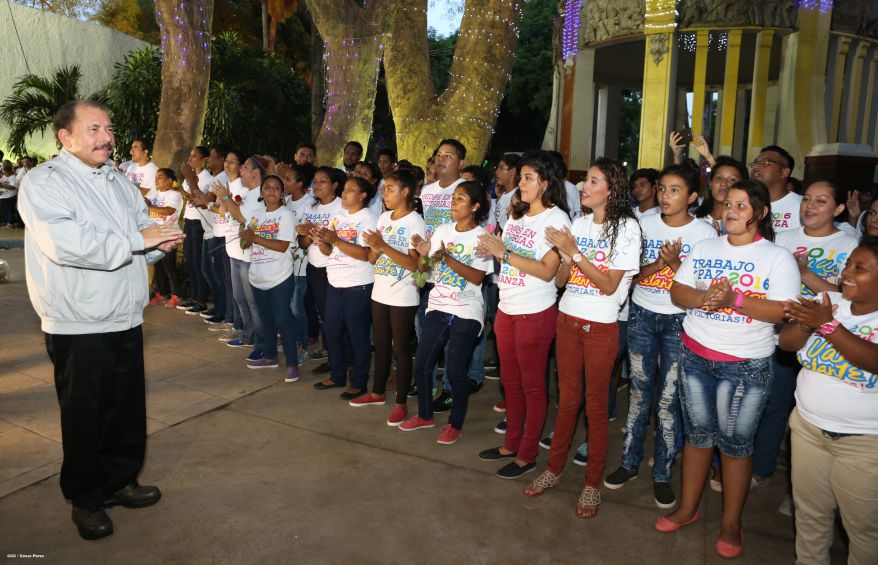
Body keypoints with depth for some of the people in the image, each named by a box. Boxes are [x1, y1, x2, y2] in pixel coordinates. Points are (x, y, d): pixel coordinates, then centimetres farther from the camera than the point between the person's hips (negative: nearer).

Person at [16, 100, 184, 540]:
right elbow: (65, 244, -26)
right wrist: (136, 239, -22)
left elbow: (143, 231, 16)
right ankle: (86, 500, 26)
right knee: (85, 417, 7)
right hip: (78, 326, -6)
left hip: (126, 320, 6)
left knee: (127, 409, 15)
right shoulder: (43, 183, -11)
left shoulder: (119, 181, 13)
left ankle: (120, 481, 35)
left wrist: (161, 240, -8)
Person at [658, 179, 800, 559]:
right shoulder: (704, 248, 8)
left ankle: (731, 523, 23)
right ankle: (688, 508, 30)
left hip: (746, 366, -3)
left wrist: (734, 300, -24)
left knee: (735, 443, 5)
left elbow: (782, 312, -14)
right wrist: (704, 298, -16)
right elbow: (677, 291, 4)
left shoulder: (778, 257, -5)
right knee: (697, 434, 14)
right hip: (695, 355, 4)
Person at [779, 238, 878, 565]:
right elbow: (786, 342, -5)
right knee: (809, 513, 20)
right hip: (808, 427, 5)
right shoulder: (827, 302, 2)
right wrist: (806, 323, -24)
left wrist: (828, 325, -31)